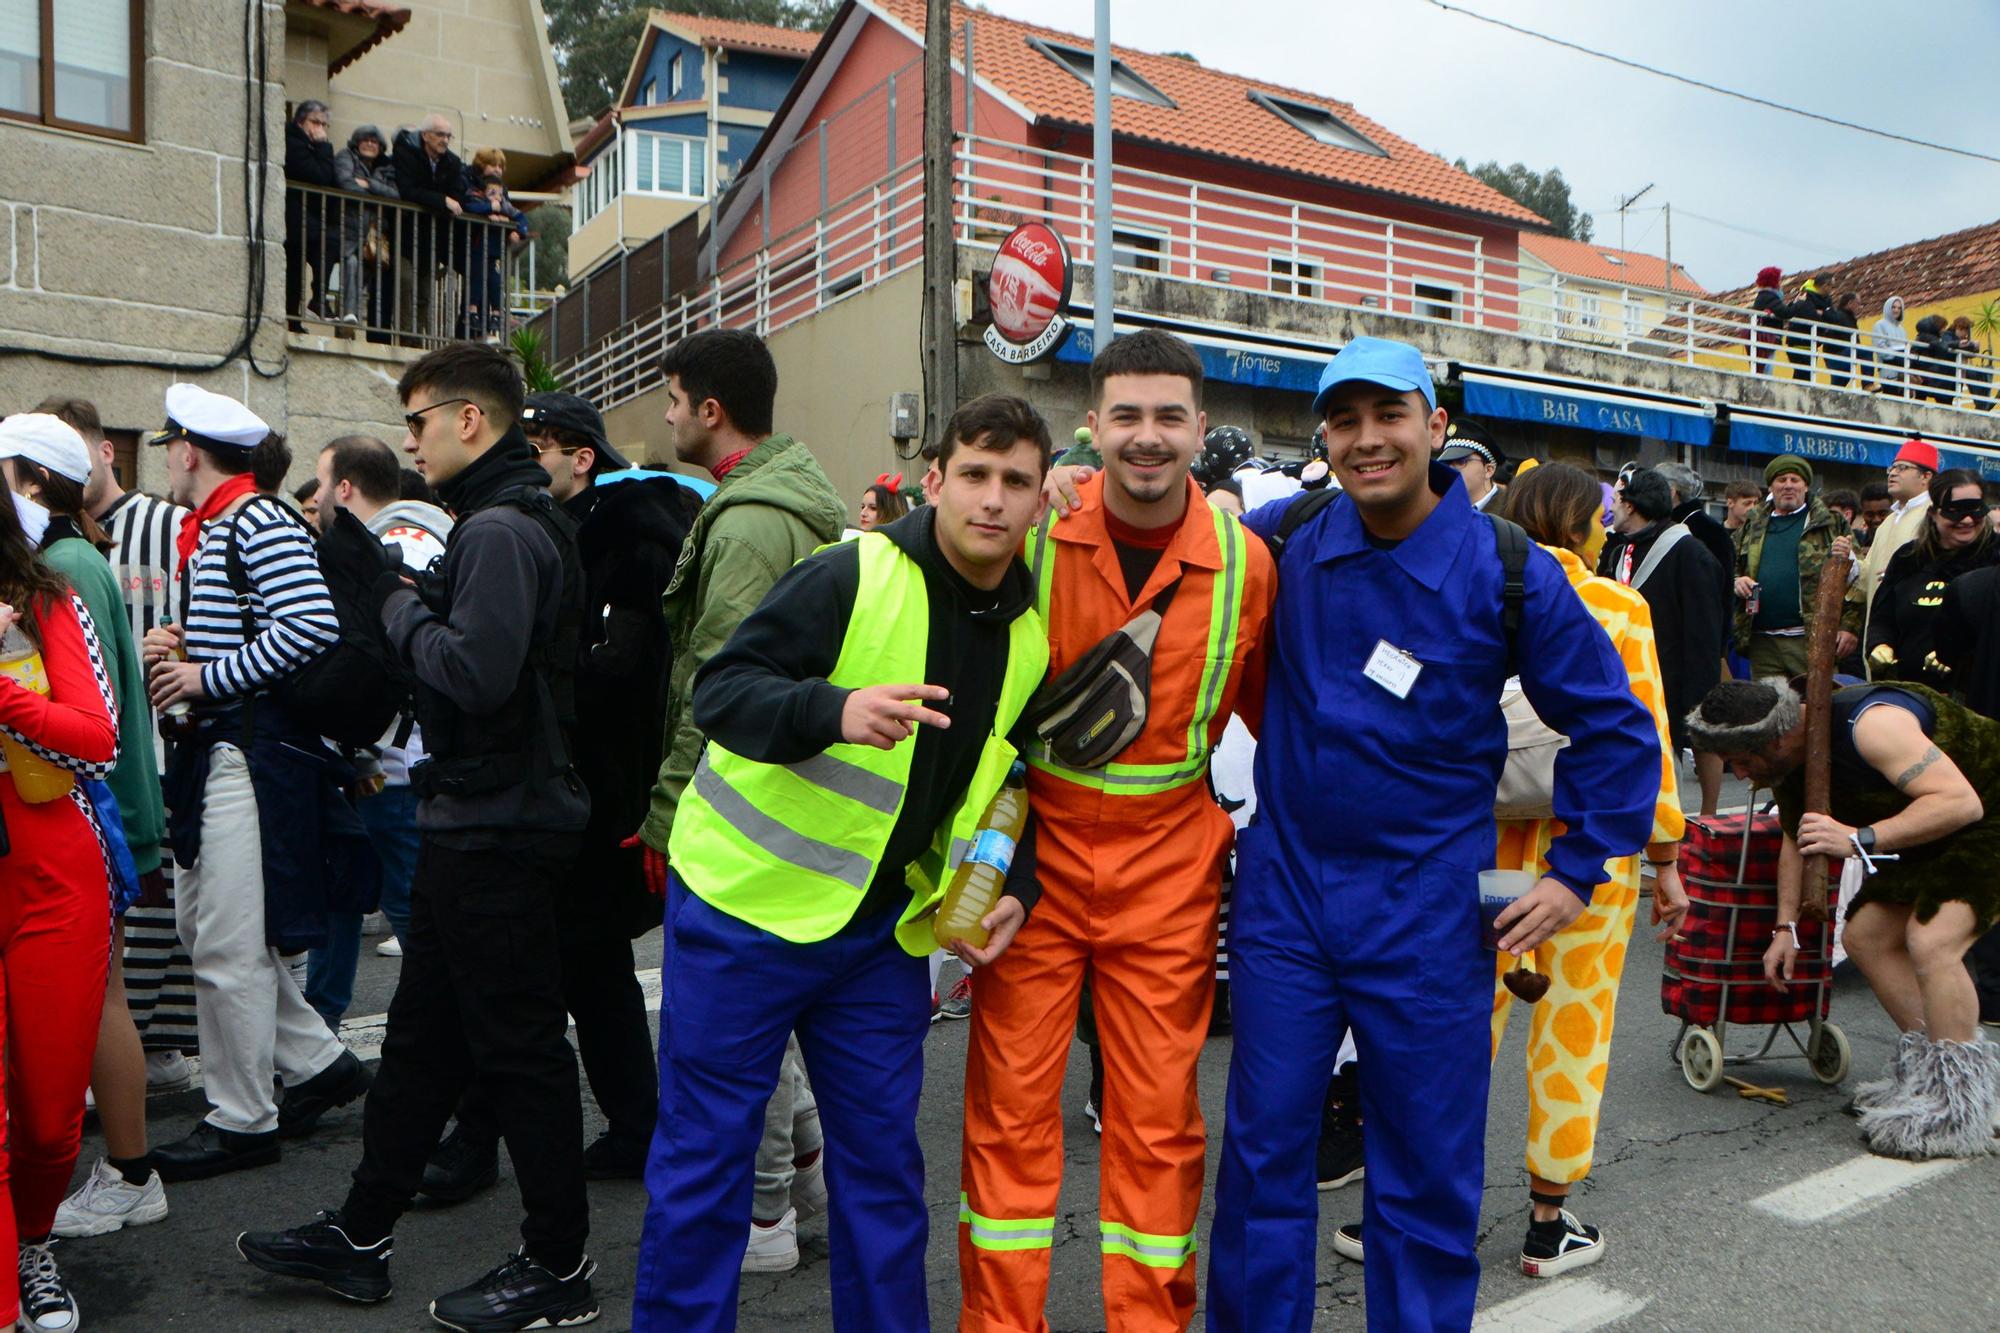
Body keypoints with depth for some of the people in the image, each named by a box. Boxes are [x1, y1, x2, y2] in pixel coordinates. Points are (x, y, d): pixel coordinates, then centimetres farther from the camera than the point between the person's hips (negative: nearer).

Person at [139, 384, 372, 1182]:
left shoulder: (259, 522, -12)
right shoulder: (206, 533, 18)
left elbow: (312, 624, -25)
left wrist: (208, 677, -17)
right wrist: (181, 652, 5)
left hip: (257, 749, -11)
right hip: (215, 748, 11)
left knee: (231, 945, -4)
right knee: (201, 921, 15)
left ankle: (242, 1122, 9)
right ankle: (319, 1064, 26)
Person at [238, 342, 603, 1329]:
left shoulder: (501, 529, -17)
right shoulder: (500, 518, 16)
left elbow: (476, 672, -27)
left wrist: (392, 599, -12)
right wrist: (389, 585, 5)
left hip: (498, 832, -11)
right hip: (476, 826, 11)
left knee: (520, 1046, 0)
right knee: (422, 1036, 18)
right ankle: (359, 1236, 32)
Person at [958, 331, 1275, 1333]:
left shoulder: (1244, 563, -3)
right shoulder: (1033, 531, -6)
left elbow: (1272, 710, 12)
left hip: (1168, 866, 1)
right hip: (1036, 851, 0)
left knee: (1158, 1117, 10)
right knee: (1010, 1102, 7)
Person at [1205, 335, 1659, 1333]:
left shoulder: (1509, 571, -7)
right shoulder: (1284, 541, -1)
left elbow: (1616, 728, 1)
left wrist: (1576, 870, -2)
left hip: (1427, 909, -2)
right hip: (1284, 888, 2)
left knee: (1426, 1172, 10)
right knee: (1262, 1152, 10)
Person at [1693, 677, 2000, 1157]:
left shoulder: (1871, 723, -34)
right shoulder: (1788, 758, -4)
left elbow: (1960, 801, -39)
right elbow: (1798, 840, 10)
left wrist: (1860, 839, -43)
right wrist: (1787, 927, 7)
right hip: (1928, 833, 10)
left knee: (1932, 940, -24)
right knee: (1865, 935, 6)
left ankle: (1958, 1109, -14)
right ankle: (1925, 1068, 20)